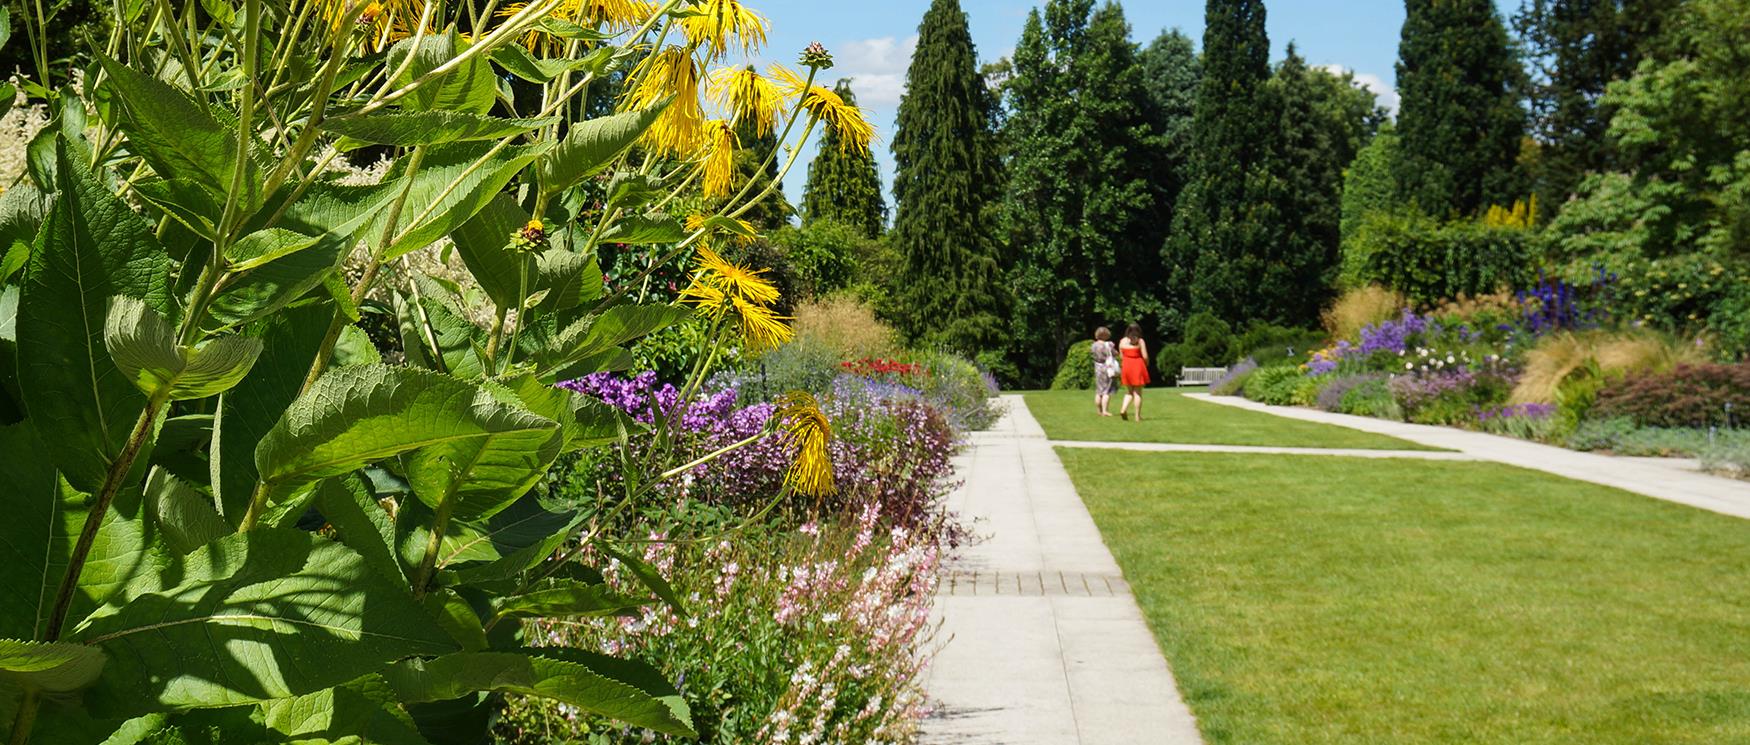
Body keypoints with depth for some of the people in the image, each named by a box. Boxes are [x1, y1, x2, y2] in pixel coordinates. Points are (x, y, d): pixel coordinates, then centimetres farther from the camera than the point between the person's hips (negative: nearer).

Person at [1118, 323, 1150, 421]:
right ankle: (1138, 416, 3)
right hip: (1138, 368, -3)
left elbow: (1121, 355, 7)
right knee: (1138, 392, 3)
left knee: (1129, 392, 15)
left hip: (1126, 367, 3)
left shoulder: (1122, 341, 5)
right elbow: (1145, 356, -8)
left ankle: (1123, 409, -7)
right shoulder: (1140, 341, -5)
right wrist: (1146, 364, 12)